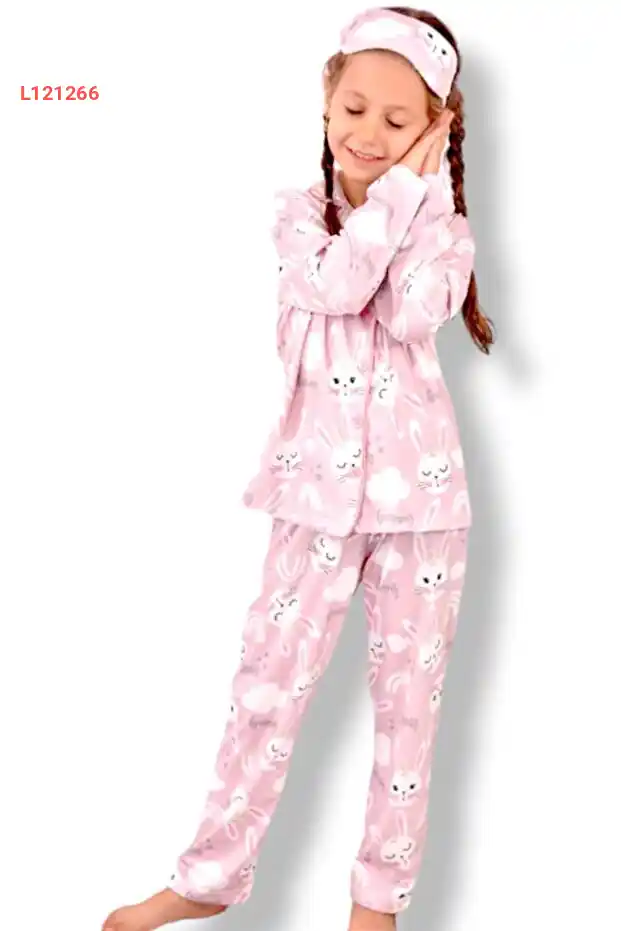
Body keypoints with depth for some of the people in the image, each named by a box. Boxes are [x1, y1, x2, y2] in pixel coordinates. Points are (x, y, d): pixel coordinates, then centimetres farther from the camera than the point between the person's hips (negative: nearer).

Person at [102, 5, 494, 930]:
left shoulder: (439, 221, 2)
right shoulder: (300, 210, 2)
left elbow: (413, 314, -18)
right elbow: (337, 286, -19)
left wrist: (424, 186, -13)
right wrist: (393, 191, -16)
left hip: (420, 488, 0)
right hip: (321, 488, 0)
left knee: (408, 695, 7)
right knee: (270, 682, 4)